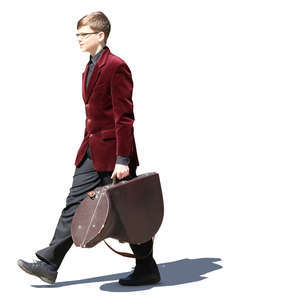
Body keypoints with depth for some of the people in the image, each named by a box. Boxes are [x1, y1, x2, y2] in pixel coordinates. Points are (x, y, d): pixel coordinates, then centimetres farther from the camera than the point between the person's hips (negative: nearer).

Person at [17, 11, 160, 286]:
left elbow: (124, 116, -18)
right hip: (92, 151, 9)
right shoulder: (90, 68, 15)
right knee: (75, 205, 8)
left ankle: (148, 270, 16)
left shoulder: (116, 67, -13)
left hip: (113, 153, -8)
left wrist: (122, 160, -21)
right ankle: (49, 264, 12)